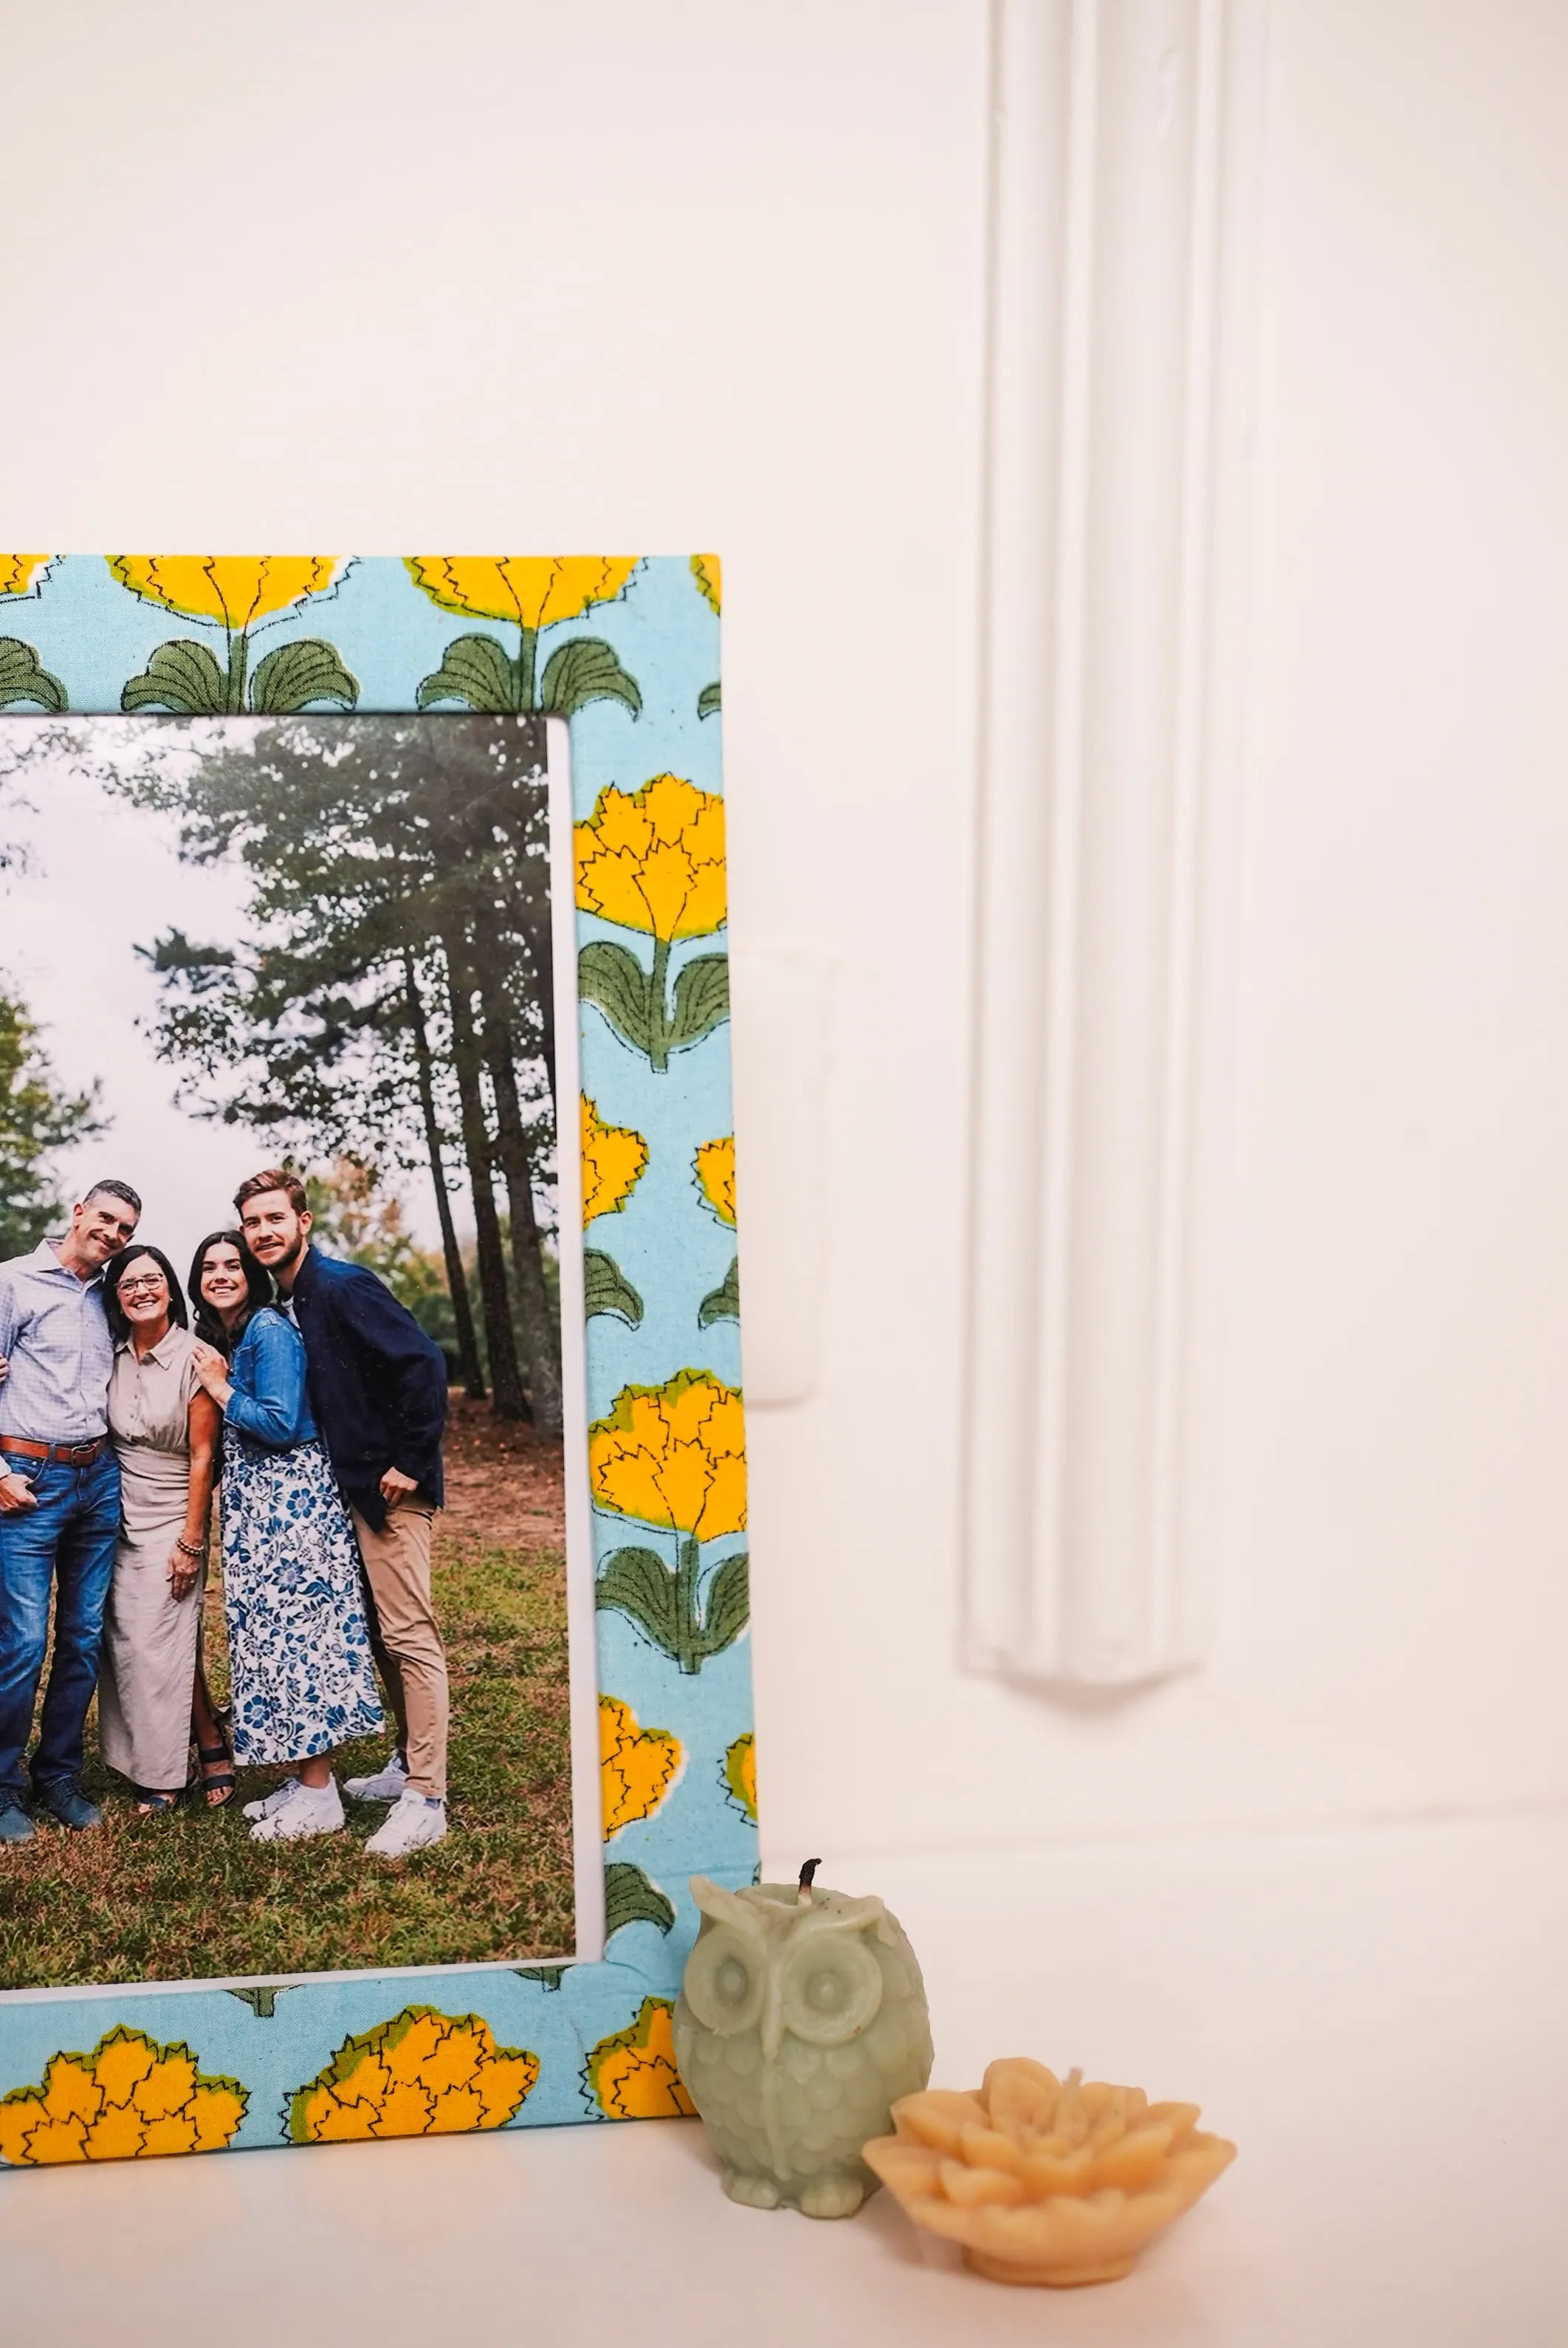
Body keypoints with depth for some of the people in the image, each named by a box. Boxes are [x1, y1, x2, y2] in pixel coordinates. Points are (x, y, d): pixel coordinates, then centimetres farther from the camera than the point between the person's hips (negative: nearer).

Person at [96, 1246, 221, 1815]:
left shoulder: (194, 1357, -11)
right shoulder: (113, 1356, 2)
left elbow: (202, 1455, -11)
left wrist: (191, 1542, -12)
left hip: (172, 1517, -5)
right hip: (121, 1516, 5)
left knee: (158, 1640, -6)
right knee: (123, 1638, 3)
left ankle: (165, 1777, 9)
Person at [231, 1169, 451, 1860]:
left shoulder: (343, 1287, -16)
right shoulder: (284, 1304, 11)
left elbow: (424, 1362, -23)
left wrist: (409, 1461, -20)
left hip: (391, 1488, -9)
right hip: (352, 1488, 9)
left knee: (408, 1634, -8)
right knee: (377, 1631, 16)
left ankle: (425, 1800, -6)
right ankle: (408, 1763, 29)